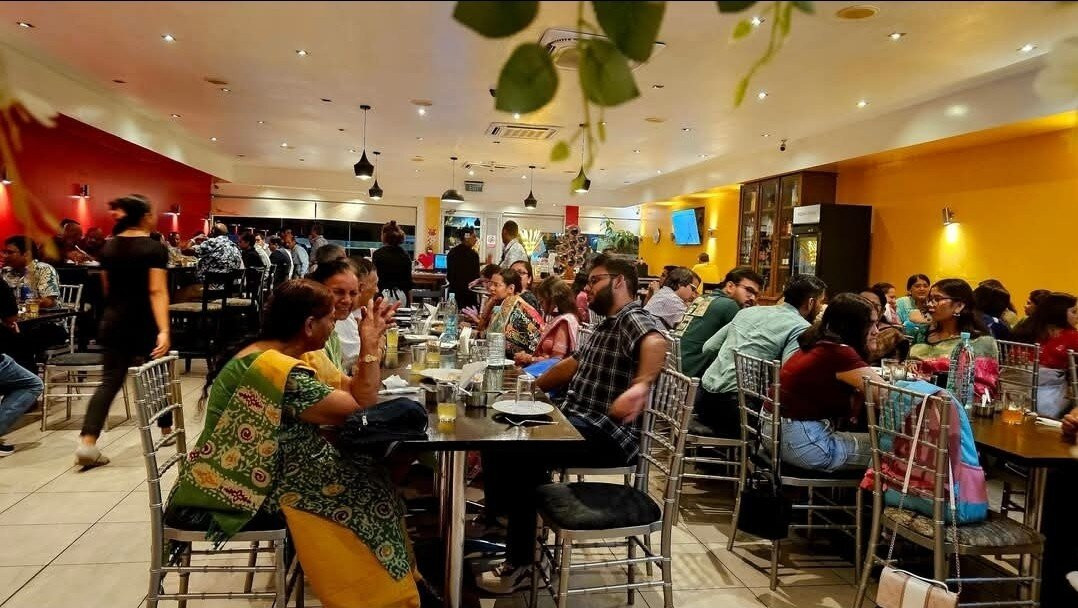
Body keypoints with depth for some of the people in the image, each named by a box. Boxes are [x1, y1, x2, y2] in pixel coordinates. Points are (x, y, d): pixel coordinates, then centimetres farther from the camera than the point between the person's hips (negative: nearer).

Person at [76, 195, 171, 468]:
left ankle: (87, 443, -9)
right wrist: (164, 330, -27)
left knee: (110, 380, 3)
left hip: (114, 322, 5)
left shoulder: (109, 247, 7)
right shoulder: (154, 247, -12)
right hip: (145, 323, -5)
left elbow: (107, 289, 17)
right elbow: (157, 291, -21)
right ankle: (166, 430, 30)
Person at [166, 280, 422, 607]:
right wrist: (370, 344, -10)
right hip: (234, 495, -9)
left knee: (359, 474, 1)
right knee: (364, 488, -7)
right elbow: (362, 406, -18)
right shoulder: (280, 372, -25)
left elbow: (346, 393, 11)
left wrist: (369, 343, 6)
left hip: (235, 480, 9)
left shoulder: (266, 354, 7)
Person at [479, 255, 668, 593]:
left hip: (609, 435, -10)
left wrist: (641, 385, -55)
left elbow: (655, 342, -36)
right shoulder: (606, 325, 21)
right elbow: (574, 364, 33)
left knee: (519, 451, -24)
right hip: (578, 423, 10)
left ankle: (519, 565, -10)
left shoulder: (634, 319, -12)